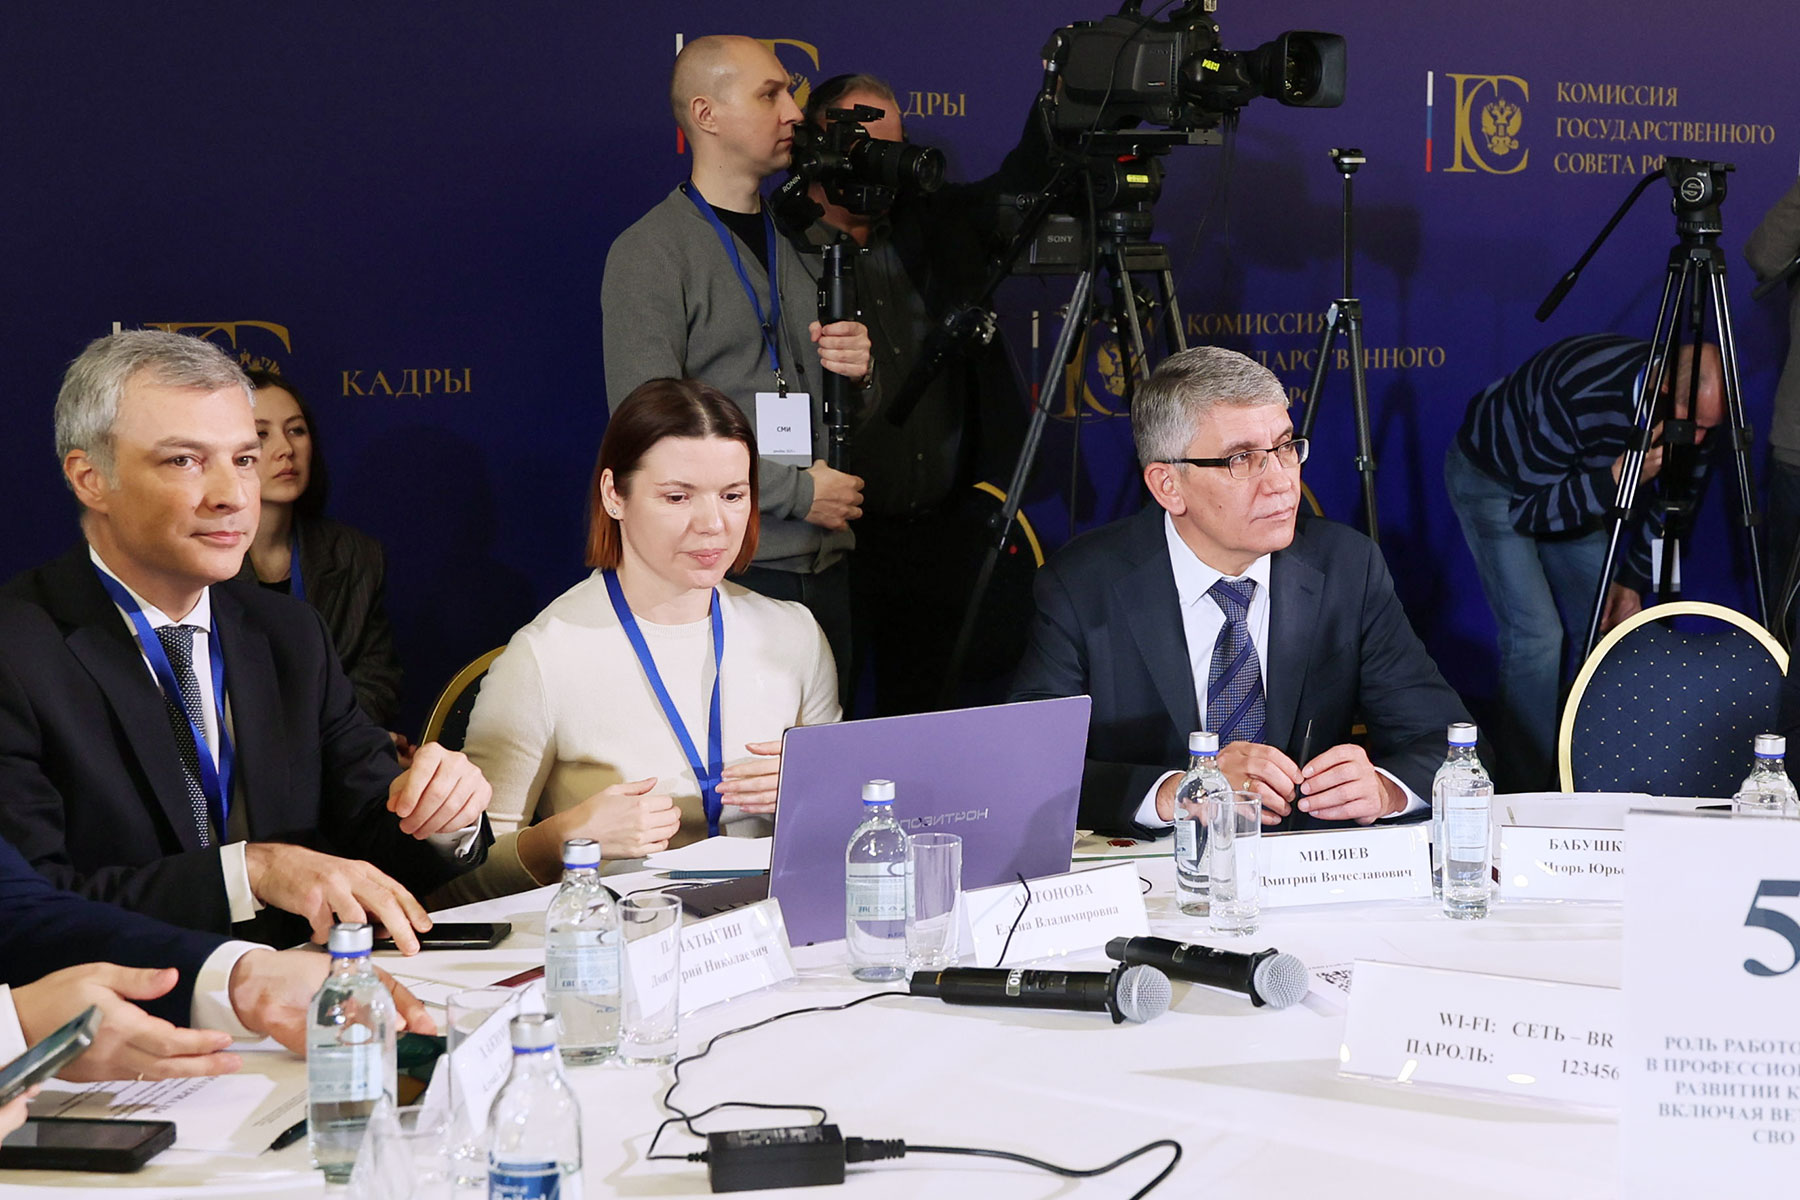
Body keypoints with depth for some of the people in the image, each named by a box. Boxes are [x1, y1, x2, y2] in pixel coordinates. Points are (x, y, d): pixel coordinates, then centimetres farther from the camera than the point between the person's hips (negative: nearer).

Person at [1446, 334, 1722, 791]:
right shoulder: (1580, 396, -40)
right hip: (1490, 476, -7)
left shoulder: (1692, 411, -19)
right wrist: (1615, 478, -43)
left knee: (1606, 627, 1)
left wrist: (1632, 581, -4)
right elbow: (1529, 511, -31)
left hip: (1571, 482, 7)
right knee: (1537, 634, -18)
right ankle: (1521, 794, -9)